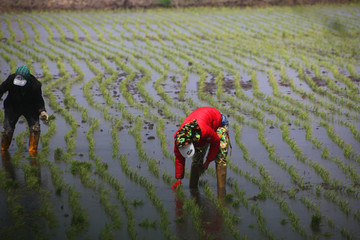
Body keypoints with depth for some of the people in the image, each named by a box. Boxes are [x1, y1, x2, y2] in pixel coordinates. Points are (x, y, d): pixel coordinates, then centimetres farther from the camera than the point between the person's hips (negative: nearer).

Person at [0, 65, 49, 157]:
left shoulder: (35, 85, -25)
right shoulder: (11, 79, -26)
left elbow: (39, 99, -9)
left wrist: (42, 111, -24)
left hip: (30, 108, 0)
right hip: (13, 107, 0)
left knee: (35, 128, -13)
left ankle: (32, 152, 7)